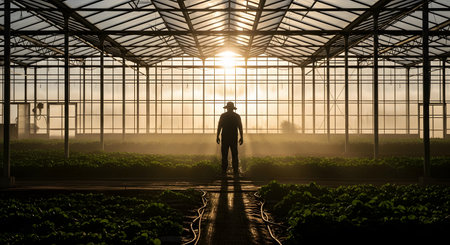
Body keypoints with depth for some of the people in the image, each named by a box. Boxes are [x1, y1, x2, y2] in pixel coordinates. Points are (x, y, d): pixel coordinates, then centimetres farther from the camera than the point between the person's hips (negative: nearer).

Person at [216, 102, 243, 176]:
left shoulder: (223, 116, 0)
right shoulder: (237, 116, 3)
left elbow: (219, 127, -1)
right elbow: (240, 127, 2)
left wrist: (217, 137, 4)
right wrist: (241, 137, 6)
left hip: (225, 138, -1)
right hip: (234, 138, 1)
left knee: (224, 155, 1)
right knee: (234, 155, 4)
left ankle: (224, 171, -3)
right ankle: (236, 171, 0)